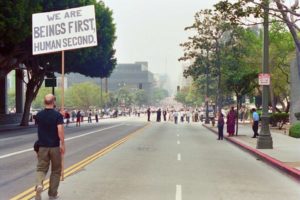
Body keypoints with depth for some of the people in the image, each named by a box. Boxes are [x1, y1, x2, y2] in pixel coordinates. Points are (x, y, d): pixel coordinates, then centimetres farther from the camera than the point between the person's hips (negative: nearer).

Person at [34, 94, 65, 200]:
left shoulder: (39, 115, 2)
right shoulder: (58, 115, -11)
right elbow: (60, 130, -21)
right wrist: (62, 144, -14)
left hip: (42, 146, 3)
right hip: (55, 146, -2)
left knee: (41, 168, 9)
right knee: (56, 171, 11)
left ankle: (39, 184, -21)